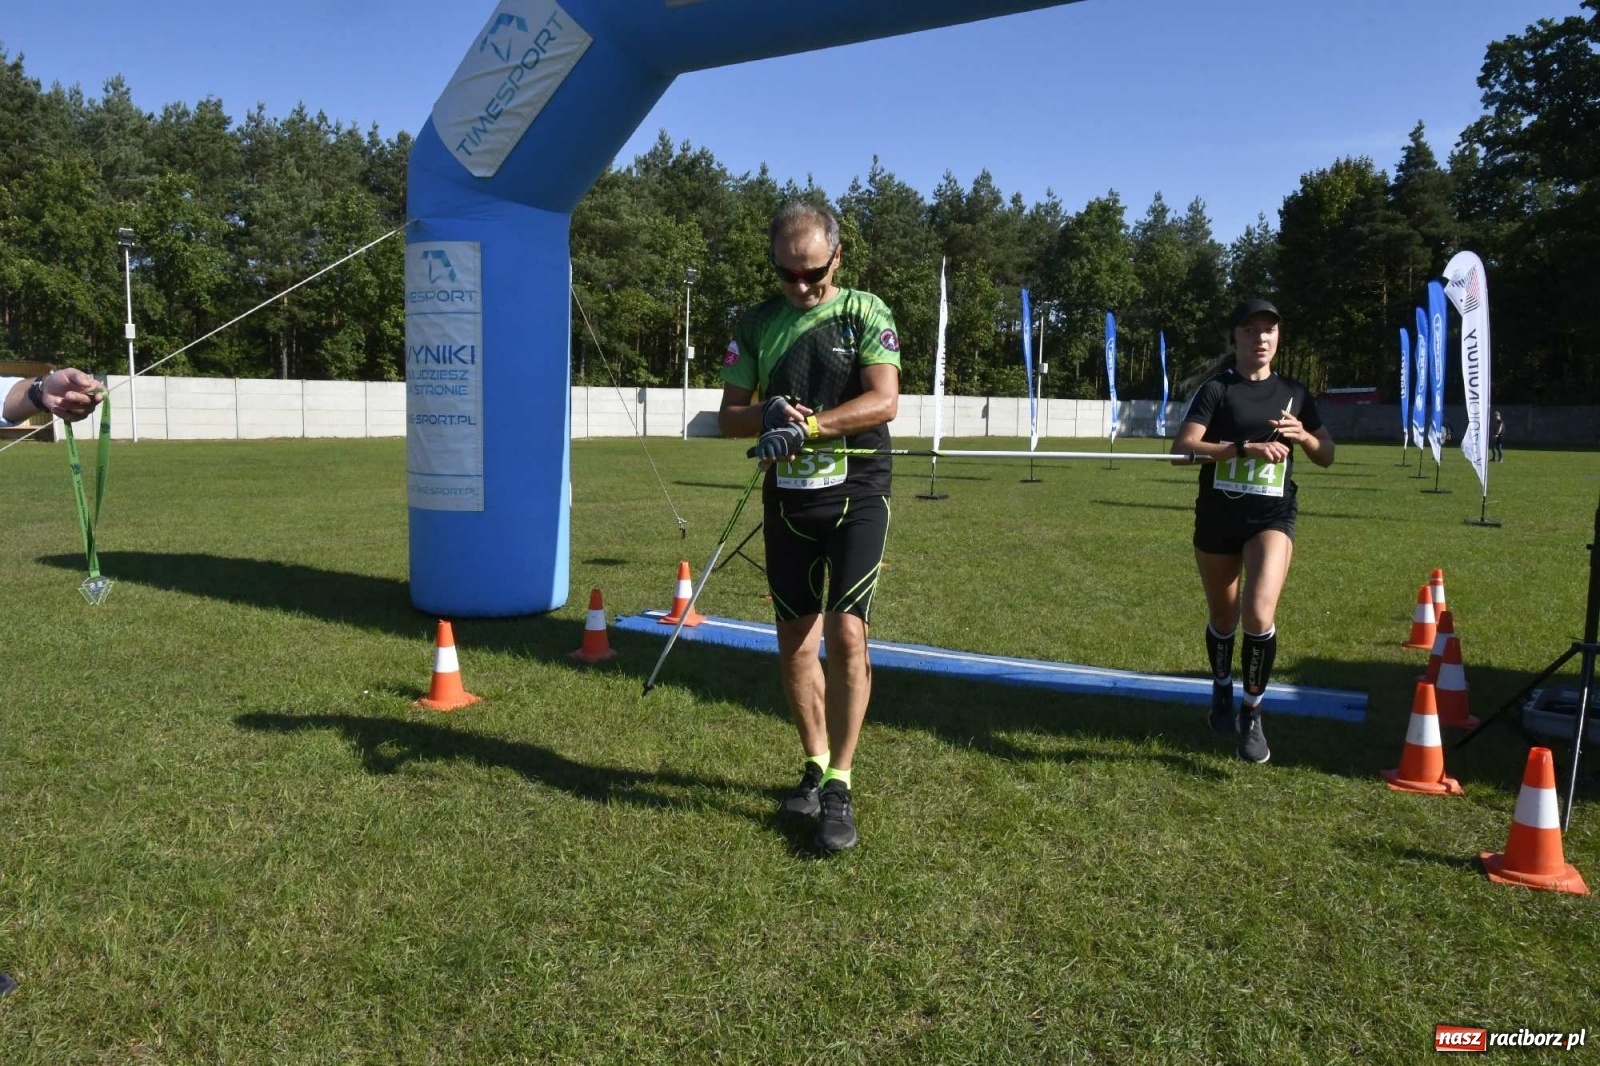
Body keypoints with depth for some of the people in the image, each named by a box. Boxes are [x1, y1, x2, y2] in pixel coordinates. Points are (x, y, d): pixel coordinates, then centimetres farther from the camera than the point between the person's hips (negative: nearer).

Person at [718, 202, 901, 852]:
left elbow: (885, 401, -15)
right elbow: (729, 417, 6)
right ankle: (815, 765, 26)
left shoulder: (864, 311, -3)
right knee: (795, 641, 8)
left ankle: (840, 786, -2)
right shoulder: (756, 324, 7)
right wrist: (767, 415, -16)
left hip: (855, 494, -4)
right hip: (787, 499, 4)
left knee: (845, 633, -12)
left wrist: (807, 424, -26)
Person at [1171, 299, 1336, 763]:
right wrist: (1247, 447, -25)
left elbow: (1326, 456, 16)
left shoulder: (1294, 394, 9)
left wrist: (1302, 435, -7)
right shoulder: (1215, 389, -2)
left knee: (1258, 613, -20)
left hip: (1272, 516, 1)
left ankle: (1252, 714, -3)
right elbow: (1183, 446, -15)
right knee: (1223, 618, 13)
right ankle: (1222, 690, 43)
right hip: (1217, 516, -1)